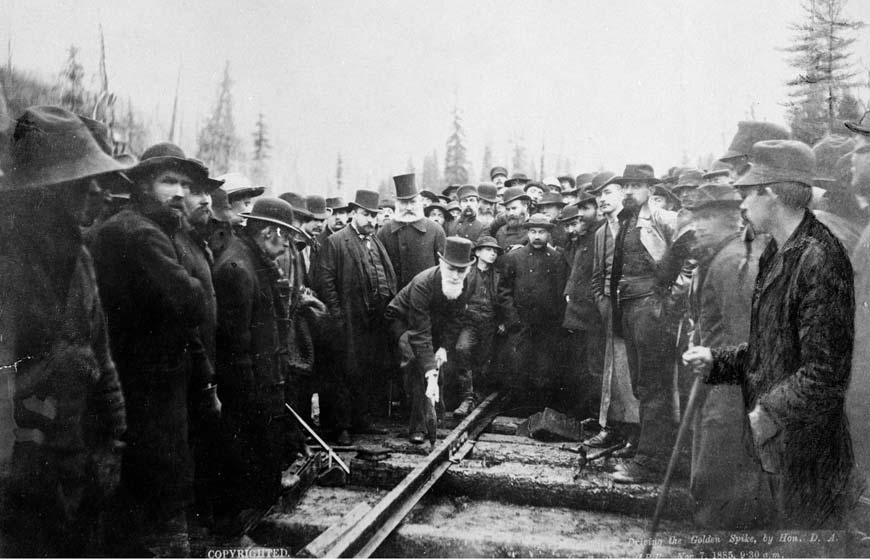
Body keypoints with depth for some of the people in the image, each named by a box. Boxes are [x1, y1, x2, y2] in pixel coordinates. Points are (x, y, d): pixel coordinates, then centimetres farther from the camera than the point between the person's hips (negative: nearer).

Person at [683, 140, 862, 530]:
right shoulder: (777, 254, 9)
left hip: (808, 450, -9)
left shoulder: (820, 260, -21)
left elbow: (825, 374, -22)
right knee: (781, 524, 20)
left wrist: (768, 413, -16)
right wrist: (716, 362, 4)